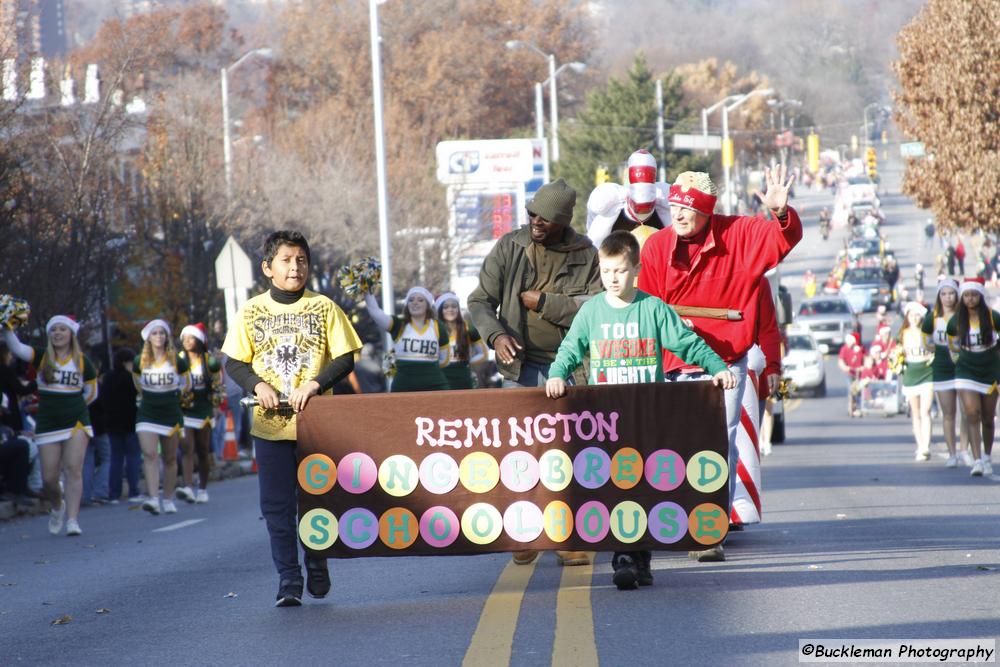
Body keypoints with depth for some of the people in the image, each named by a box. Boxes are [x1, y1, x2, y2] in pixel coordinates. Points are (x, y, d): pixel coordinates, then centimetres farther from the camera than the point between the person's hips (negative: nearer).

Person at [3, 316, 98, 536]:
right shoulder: (42, 356, 2)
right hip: (47, 425, 1)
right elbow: (17, 349, -15)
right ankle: (57, 506, 34)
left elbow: (92, 393, 13)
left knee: (73, 468, -14)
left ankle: (72, 520, -15)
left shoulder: (82, 362, 3)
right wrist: (7, 329, -28)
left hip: (76, 422, -1)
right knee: (49, 478, 2)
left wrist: (70, 405, 7)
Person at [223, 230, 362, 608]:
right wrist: (257, 385, -9)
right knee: (276, 505, 0)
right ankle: (288, 580, 4)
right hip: (270, 422, 1)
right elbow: (234, 361, 8)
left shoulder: (323, 308, 3)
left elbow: (345, 358, 1)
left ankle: (317, 568, 23)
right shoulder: (252, 311, 5)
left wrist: (316, 383, -14)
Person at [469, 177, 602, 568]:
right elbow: (480, 300, 5)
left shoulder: (585, 254, 1)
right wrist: (496, 335, -14)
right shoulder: (509, 247, 4)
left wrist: (543, 302, -11)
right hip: (521, 366, 1)